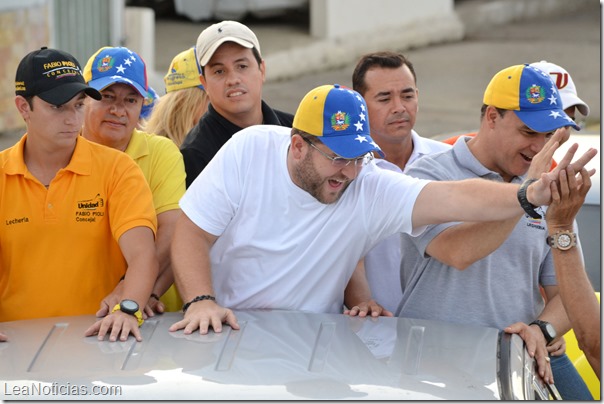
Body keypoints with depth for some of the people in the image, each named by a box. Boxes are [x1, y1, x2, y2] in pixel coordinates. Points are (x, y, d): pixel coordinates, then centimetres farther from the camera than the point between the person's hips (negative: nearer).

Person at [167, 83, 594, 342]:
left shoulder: (371, 191, -12)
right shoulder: (250, 150, -10)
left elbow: (454, 198, -25)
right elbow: (191, 233, -9)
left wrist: (529, 195, -41)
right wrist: (201, 301, -24)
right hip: (226, 327, -1)